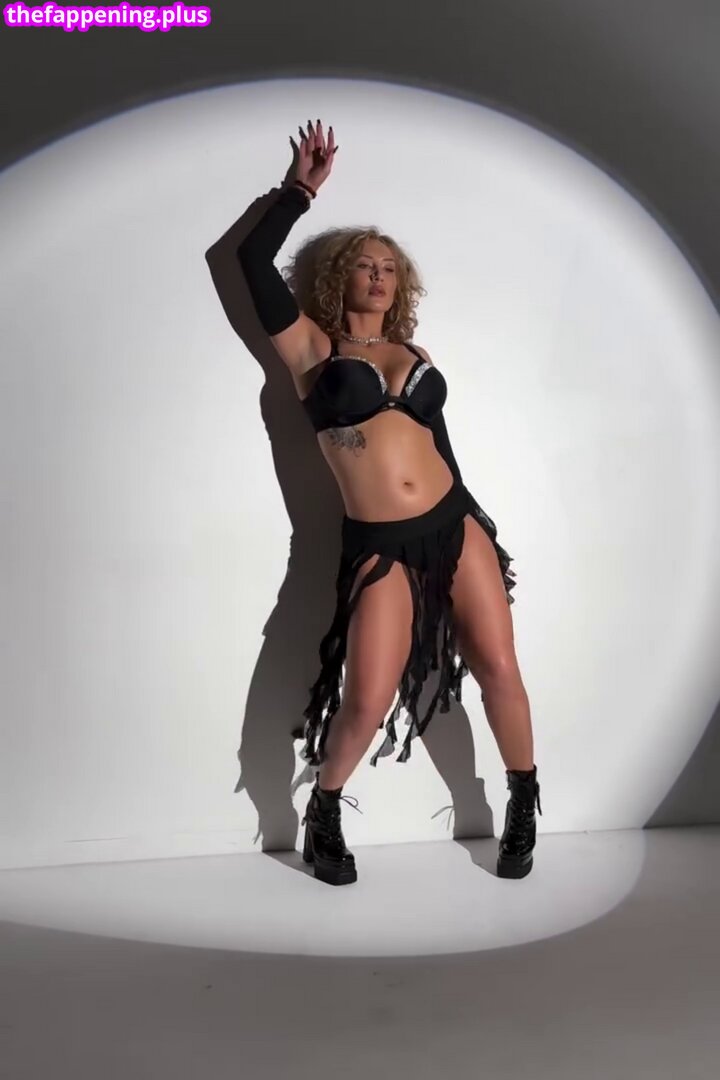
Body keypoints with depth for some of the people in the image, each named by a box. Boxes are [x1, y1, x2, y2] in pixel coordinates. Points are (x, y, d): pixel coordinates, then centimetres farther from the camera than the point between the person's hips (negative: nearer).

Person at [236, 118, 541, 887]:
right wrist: (303, 186, 9)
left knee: (498, 667, 1)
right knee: (366, 702, -8)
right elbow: (253, 260, -1)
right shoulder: (312, 348, 6)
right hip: (378, 546, -3)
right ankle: (323, 816, 21)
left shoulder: (416, 354, 15)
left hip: (456, 523, 4)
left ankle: (523, 808, 25)